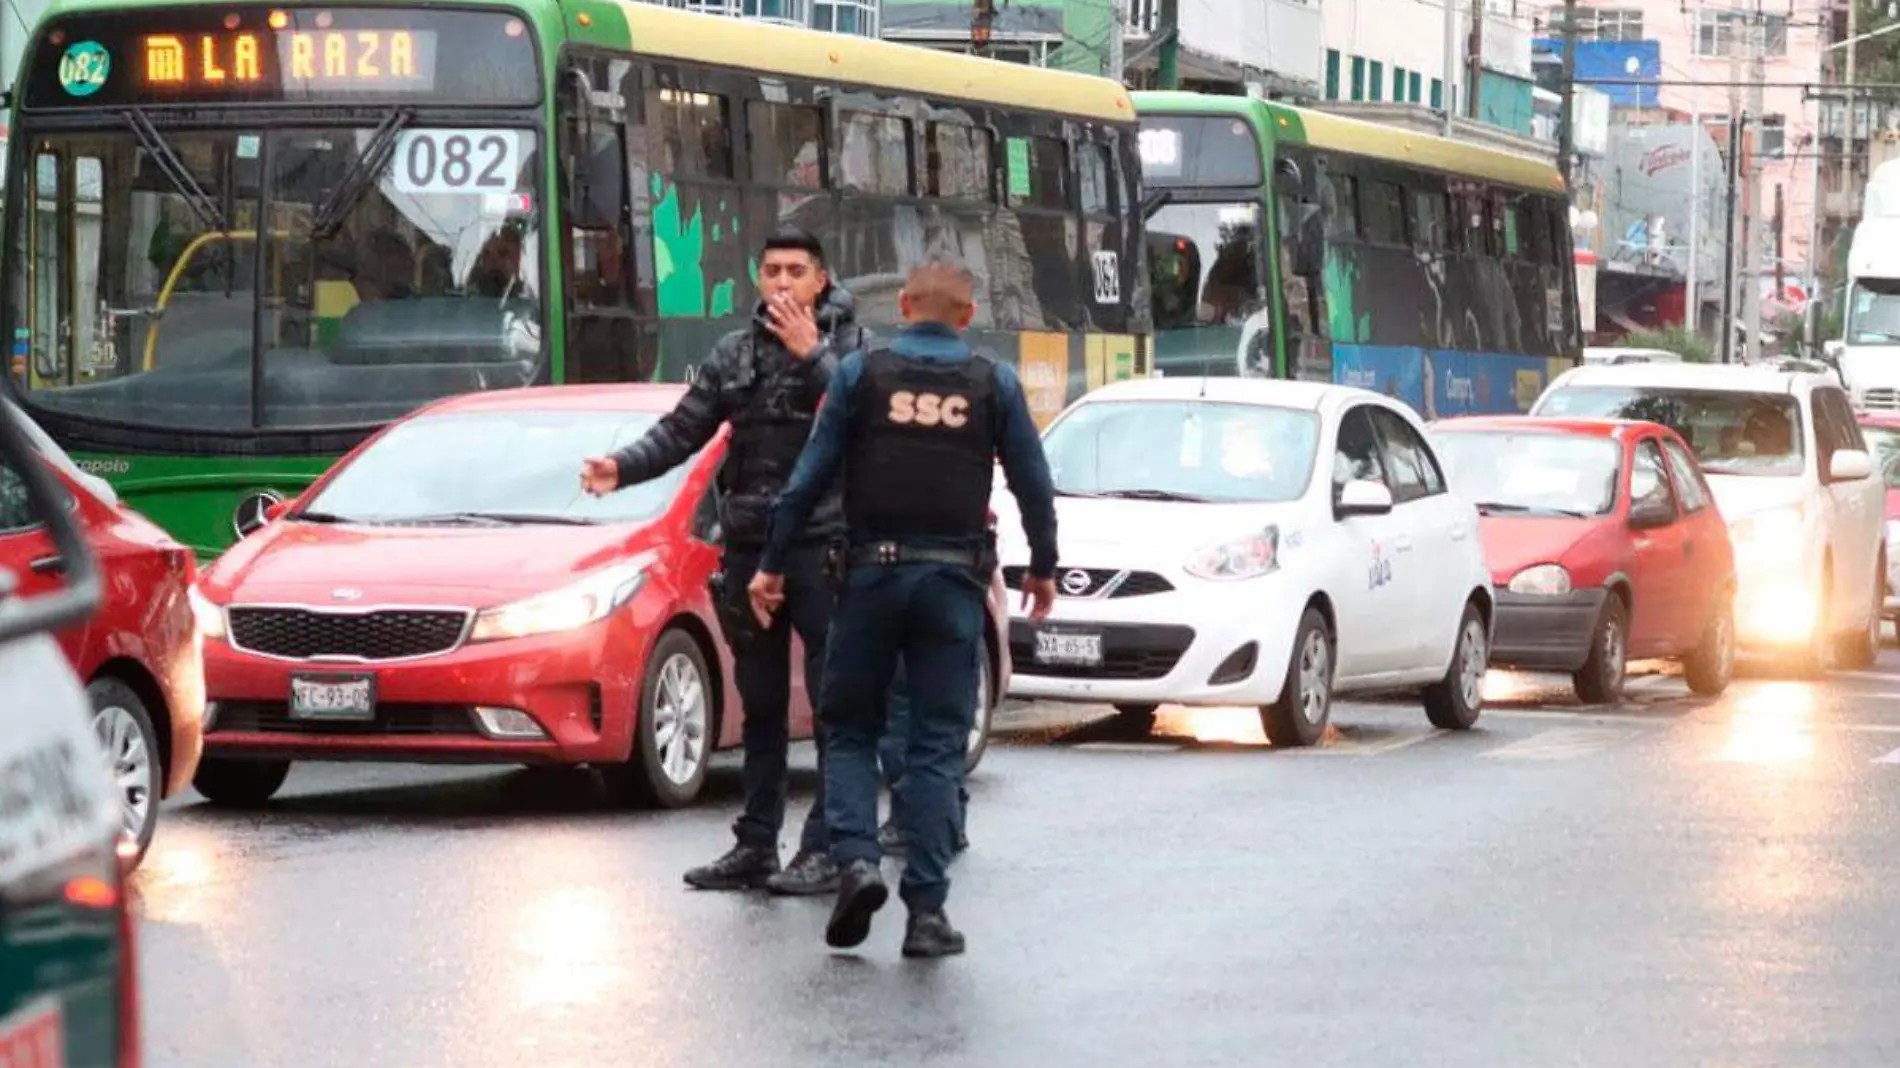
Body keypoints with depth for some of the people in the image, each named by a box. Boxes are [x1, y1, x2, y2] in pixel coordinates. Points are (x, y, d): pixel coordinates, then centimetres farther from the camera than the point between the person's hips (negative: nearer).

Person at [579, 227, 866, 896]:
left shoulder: (846, 346, -1)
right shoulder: (737, 353, 13)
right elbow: (682, 431, 11)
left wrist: (811, 357, -23)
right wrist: (621, 468, -4)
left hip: (824, 546, -5)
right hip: (751, 546, 6)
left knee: (833, 702, -7)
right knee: (761, 706, 11)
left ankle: (828, 848, -6)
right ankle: (756, 846, 18)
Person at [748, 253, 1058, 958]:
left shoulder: (861, 373, 1)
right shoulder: (994, 384, 3)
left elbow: (810, 476, 0)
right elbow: (1033, 482, 8)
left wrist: (772, 564, 6)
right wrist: (1042, 568, 22)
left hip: (873, 574, 0)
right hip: (954, 580, 0)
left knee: (849, 729, 12)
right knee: (937, 746, 4)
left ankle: (856, 860, -9)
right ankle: (926, 910, -1)